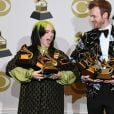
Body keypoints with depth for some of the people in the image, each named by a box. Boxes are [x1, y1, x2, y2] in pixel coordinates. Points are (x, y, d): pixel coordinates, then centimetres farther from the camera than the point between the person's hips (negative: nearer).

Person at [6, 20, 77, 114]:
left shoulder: (58, 55, 10)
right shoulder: (27, 52, 4)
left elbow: (72, 73, 7)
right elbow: (11, 68, -4)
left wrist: (59, 75, -12)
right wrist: (30, 74, -14)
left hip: (53, 100, 2)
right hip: (32, 99, -2)